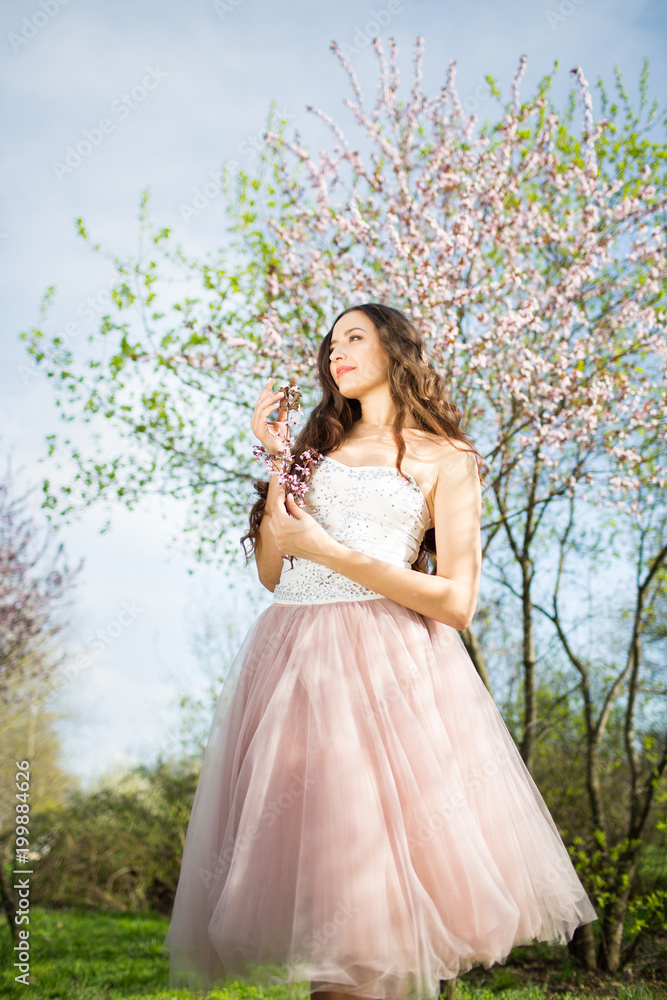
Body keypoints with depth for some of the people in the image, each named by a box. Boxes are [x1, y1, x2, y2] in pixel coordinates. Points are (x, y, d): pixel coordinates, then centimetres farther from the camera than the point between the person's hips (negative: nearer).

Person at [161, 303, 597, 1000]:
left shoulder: (445, 461, 7)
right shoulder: (319, 446, 21)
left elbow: (456, 603, -4)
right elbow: (272, 572, 14)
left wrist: (329, 551, -8)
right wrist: (277, 460, 7)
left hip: (385, 664, -4)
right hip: (292, 655, 4)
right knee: (310, 860, 0)